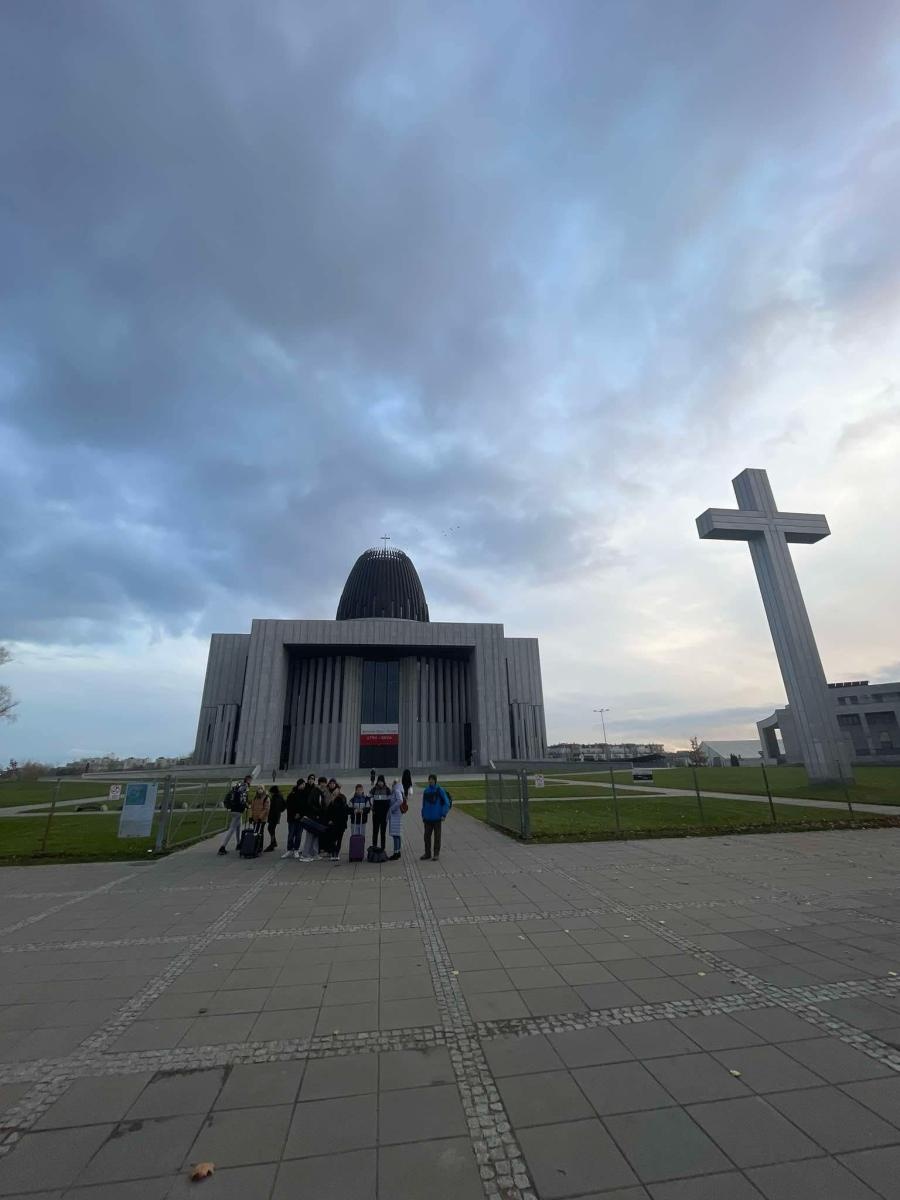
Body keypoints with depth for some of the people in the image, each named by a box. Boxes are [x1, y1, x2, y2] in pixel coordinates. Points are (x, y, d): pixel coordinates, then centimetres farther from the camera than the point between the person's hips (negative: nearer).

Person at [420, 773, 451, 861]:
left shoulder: (440, 790, -7)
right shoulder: (426, 791, 5)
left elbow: (447, 803, -6)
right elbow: (424, 804, 14)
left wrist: (443, 815, -10)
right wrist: (423, 816, 12)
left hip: (437, 818, -4)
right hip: (428, 818, 4)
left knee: (437, 836, 5)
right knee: (427, 836, 8)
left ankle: (436, 854, 16)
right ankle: (427, 853, 22)